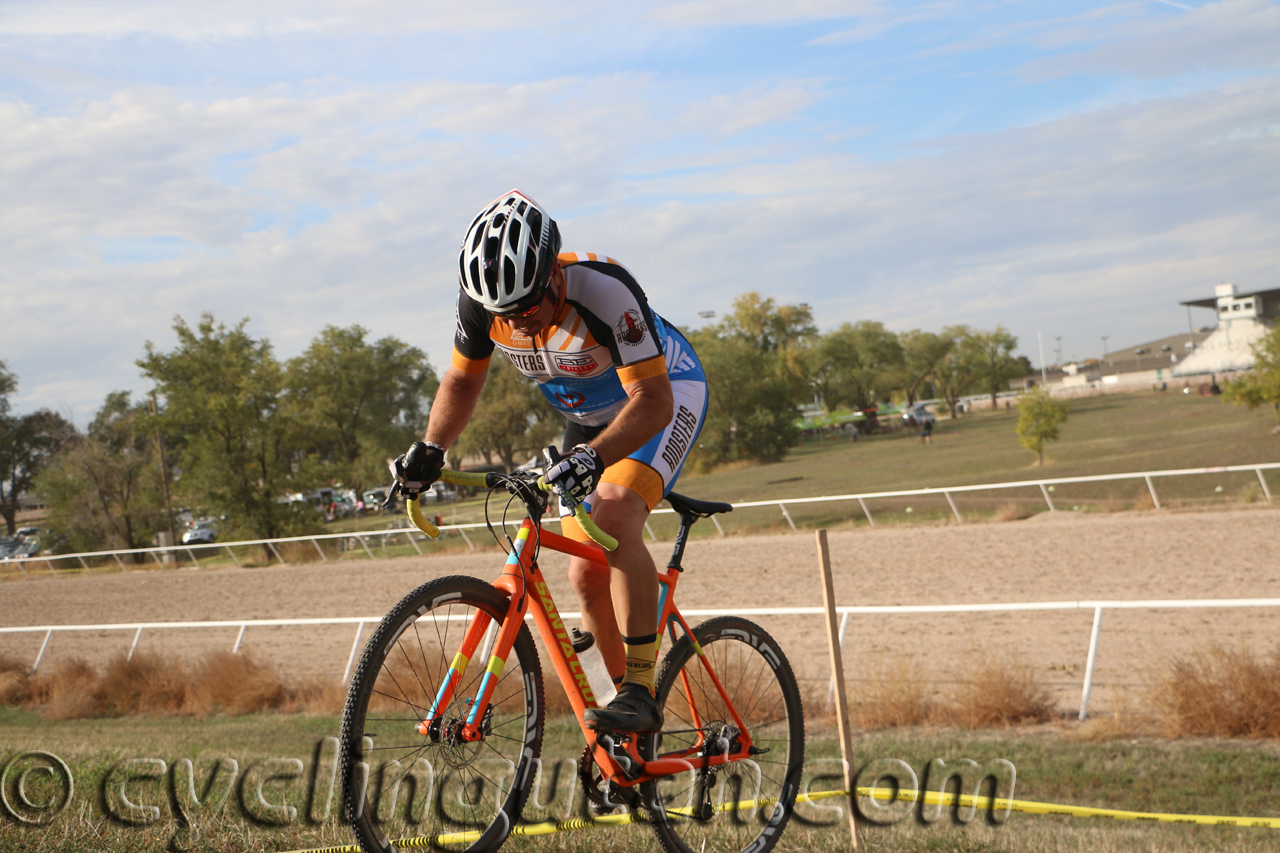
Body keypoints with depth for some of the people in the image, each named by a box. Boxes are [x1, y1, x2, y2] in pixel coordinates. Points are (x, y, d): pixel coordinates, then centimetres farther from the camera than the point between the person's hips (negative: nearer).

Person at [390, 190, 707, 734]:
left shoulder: (604, 291, -37)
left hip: (663, 394, -6)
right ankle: (633, 710, 17)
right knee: (587, 576, 0)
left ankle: (642, 692, -27)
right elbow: (462, 379, -2)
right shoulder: (482, 298, -21)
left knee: (614, 517, -31)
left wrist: (592, 456, -54)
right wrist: (430, 450, -18)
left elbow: (651, 401, -38)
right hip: (587, 417, 6)